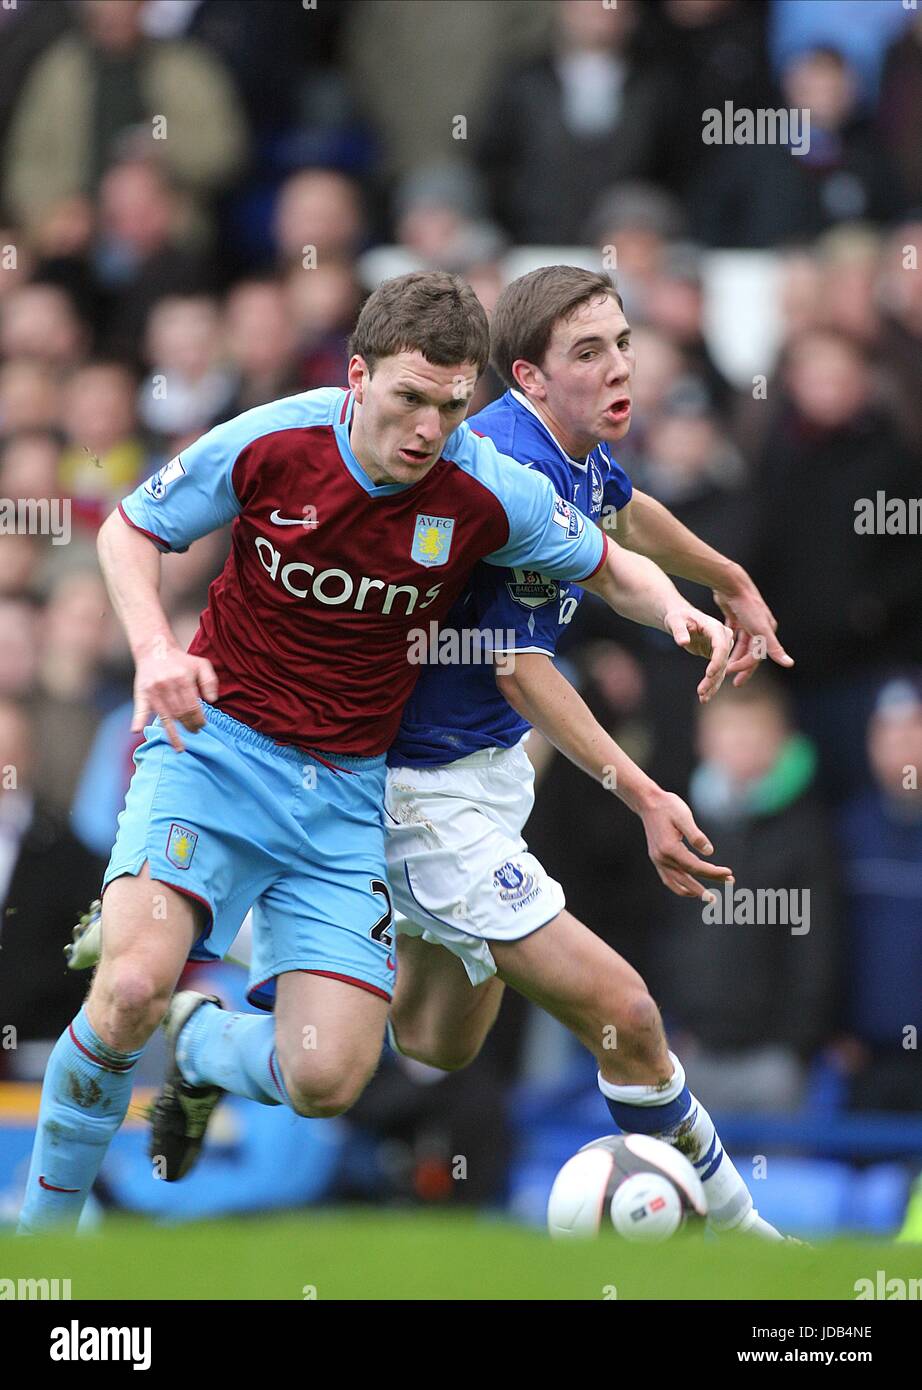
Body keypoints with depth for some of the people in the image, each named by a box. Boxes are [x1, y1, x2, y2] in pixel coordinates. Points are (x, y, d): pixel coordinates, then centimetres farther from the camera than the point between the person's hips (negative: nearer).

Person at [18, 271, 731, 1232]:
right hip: (214, 747, -2)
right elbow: (129, 530, 4)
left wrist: (678, 612, -13)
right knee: (133, 988, -27)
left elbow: (611, 569, 9)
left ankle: (201, 1047, 26)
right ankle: (41, 1227, -5)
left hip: (345, 794, 2)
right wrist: (155, 652, -14)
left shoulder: (488, 494, -9)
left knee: (326, 1079, -11)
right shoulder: (266, 445, -12)